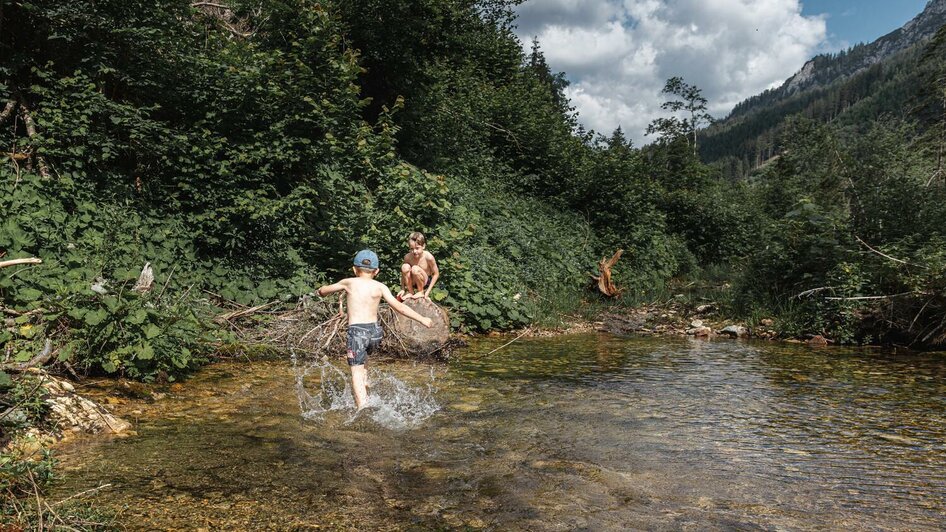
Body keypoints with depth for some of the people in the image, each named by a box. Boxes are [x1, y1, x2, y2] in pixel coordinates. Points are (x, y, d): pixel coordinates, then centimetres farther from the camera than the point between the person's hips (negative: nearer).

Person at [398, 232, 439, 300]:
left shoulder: (428, 257, -24)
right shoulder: (407, 257, -15)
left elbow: (436, 274, -13)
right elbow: (404, 273, -1)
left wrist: (428, 291, -15)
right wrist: (403, 289, -8)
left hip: (425, 282, -3)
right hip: (413, 282, 3)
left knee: (415, 269, -33)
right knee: (405, 266, -26)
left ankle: (421, 292, -6)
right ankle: (410, 292, -6)